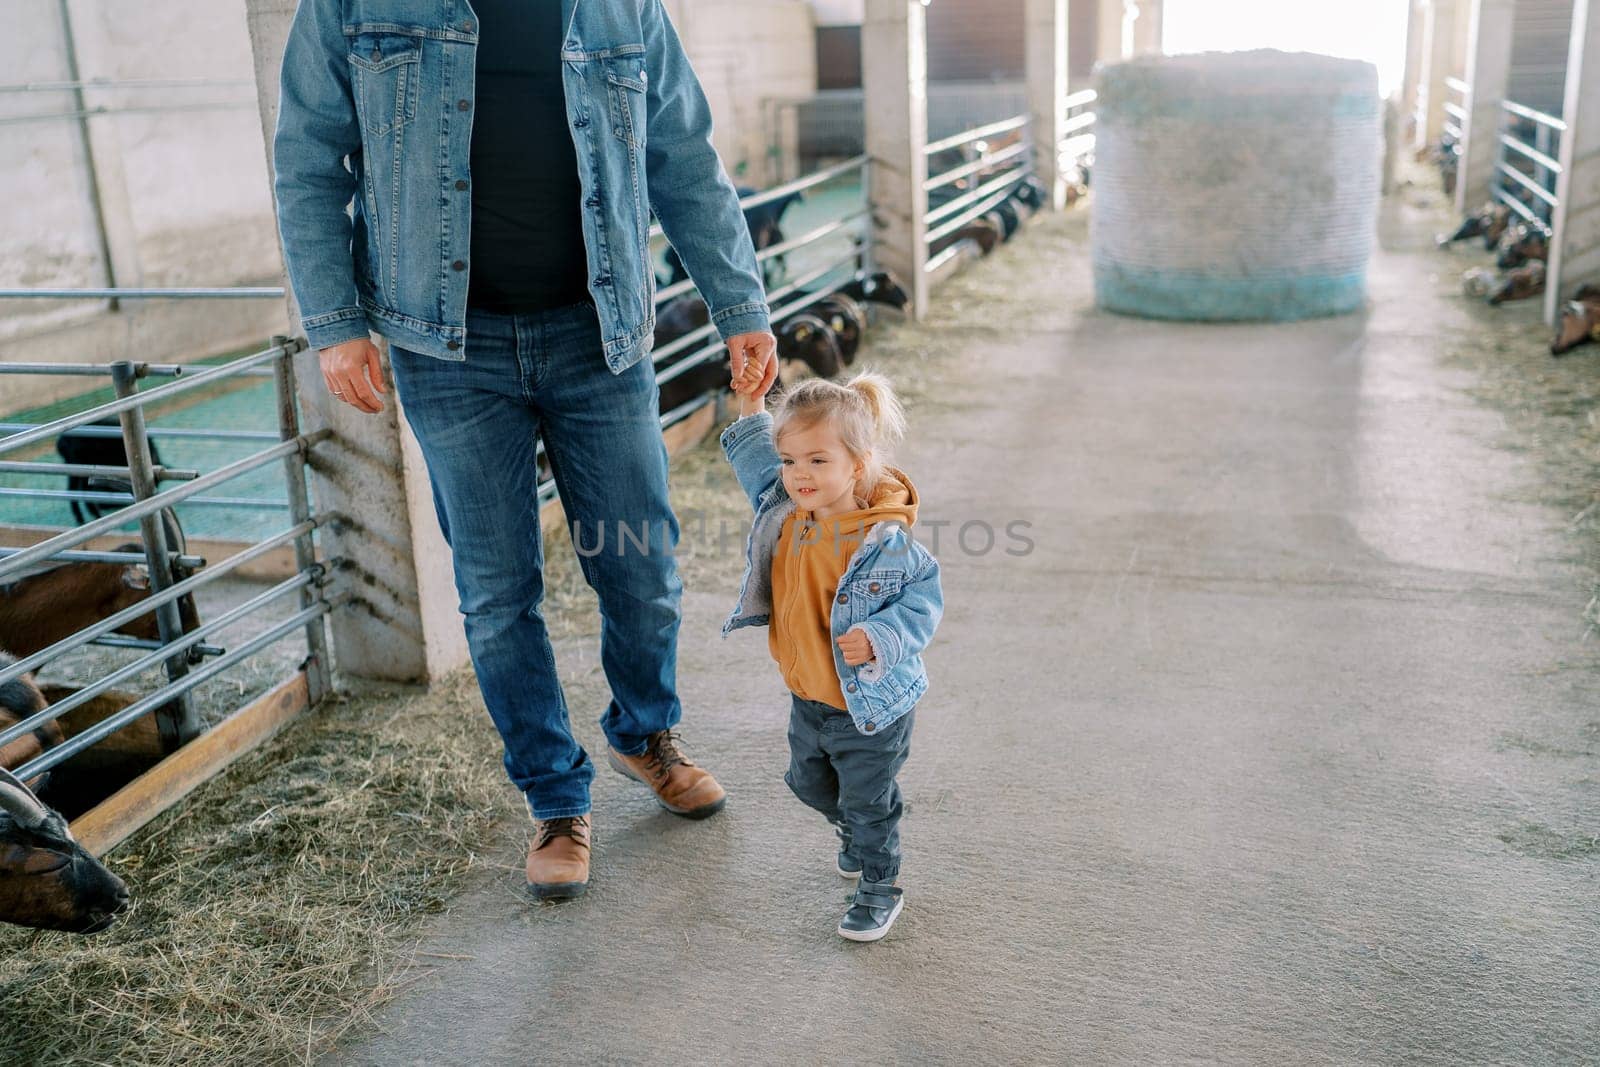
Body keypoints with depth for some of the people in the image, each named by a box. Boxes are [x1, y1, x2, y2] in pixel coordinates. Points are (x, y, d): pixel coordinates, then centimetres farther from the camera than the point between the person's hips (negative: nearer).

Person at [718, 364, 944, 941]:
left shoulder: (884, 542, -29)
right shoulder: (785, 512, -7)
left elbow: (923, 598, -22)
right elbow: (759, 467, 13)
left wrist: (879, 638, -37)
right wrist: (751, 411, 5)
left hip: (871, 704, -7)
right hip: (807, 697, 8)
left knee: (868, 802, 10)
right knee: (809, 782, 27)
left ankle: (878, 890, 32)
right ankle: (854, 835, 56)